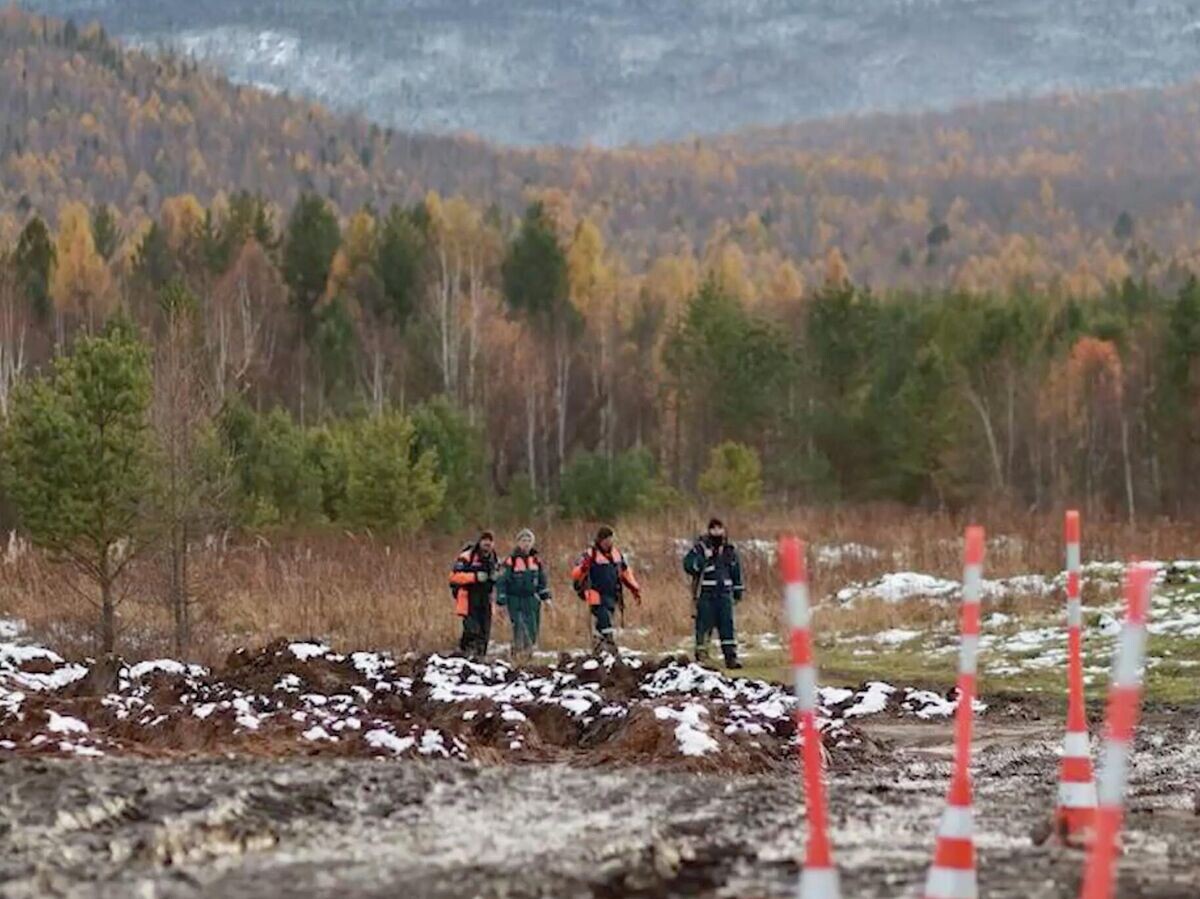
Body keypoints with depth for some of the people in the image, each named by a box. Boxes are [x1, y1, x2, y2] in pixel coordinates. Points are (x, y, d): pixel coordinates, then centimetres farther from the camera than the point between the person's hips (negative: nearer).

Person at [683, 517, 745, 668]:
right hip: (705, 594, -3)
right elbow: (688, 564, -12)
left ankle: (731, 656, 0)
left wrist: (738, 591, 21)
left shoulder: (729, 550, 12)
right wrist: (703, 558, -25)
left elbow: (736, 571, 21)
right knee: (704, 625, -3)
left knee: (727, 624, -1)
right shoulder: (700, 548, -3)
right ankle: (701, 655, 6)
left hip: (724, 593, 3)